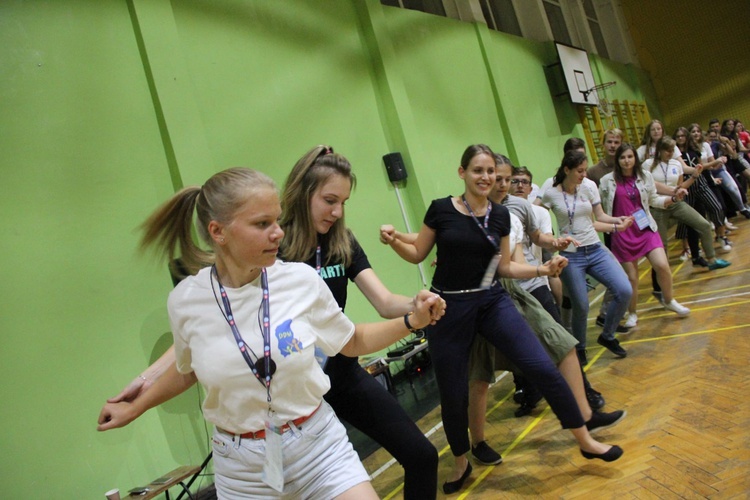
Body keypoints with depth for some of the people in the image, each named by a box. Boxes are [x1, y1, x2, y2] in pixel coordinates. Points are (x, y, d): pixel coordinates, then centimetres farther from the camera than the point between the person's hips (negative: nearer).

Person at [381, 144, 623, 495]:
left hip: (492, 302, 2)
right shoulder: (441, 209, -7)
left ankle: (586, 441, 16)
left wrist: (541, 269, -5)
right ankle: (461, 463, 35)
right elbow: (418, 255, 1)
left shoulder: (500, 215, 3)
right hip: (449, 308, -2)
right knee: (453, 394, 7)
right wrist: (394, 241, -17)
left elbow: (504, 266, 8)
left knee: (543, 368, -6)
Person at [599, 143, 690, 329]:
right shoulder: (607, 181, -3)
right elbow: (599, 206, 6)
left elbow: (653, 199, 12)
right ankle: (632, 313, 25)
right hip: (623, 234, -2)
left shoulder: (645, 176, 4)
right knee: (631, 277, 3)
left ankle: (669, 301, 16)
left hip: (646, 229, 2)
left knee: (662, 266, -12)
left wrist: (672, 198, -2)